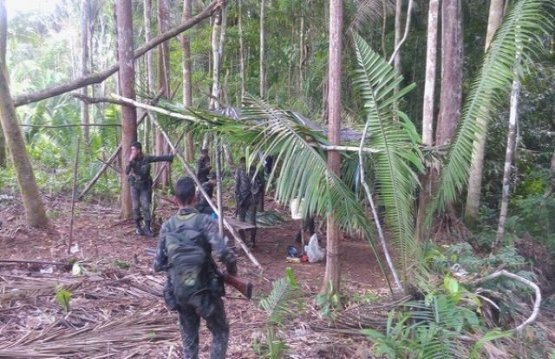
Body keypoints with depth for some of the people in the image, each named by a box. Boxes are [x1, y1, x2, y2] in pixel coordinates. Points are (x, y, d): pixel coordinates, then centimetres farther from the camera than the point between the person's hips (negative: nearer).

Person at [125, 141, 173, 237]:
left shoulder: (147, 159, -10)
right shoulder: (132, 160, -5)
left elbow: (160, 158, -6)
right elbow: (127, 172, -15)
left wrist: (171, 157, -9)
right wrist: (130, 161, -26)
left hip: (145, 186, -1)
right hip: (135, 186, 1)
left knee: (146, 207, -4)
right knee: (136, 207, 4)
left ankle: (147, 228, 2)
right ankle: (138, 227, 17)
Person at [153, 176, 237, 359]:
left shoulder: (167, 226, -1)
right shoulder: (204, 221, -13)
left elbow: (158, 265, 1)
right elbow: (223, 253, -25)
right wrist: (232, 270, -5)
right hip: (204, 291, -4)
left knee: (189, 340, 19)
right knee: (221, 332, 17)